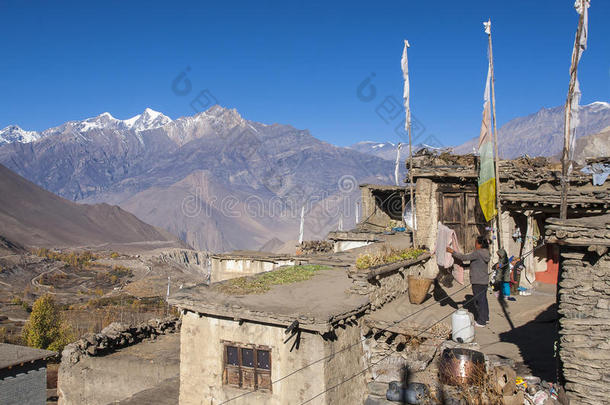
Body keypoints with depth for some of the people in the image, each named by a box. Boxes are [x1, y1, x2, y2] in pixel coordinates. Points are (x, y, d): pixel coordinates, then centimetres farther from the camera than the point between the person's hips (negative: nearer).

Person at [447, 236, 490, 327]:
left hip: (478, 282, -9)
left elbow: (464, 257, -23)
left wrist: (453, 252, -19)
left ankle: (481, 321, 8)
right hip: (484, 280, 9)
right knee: (483, 299, 19)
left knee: (479, 300, 0)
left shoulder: (478, 253, -20)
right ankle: (485, 318, 32)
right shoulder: (485, 253, 8)